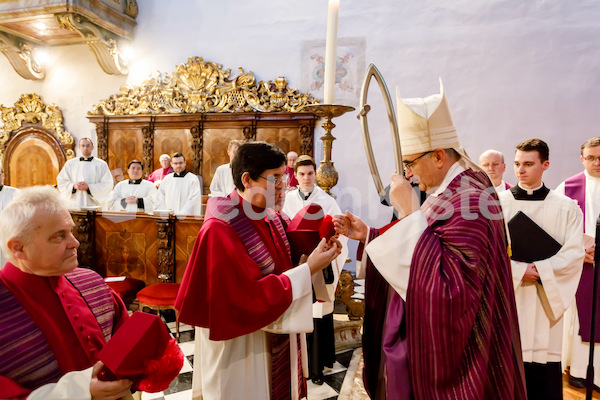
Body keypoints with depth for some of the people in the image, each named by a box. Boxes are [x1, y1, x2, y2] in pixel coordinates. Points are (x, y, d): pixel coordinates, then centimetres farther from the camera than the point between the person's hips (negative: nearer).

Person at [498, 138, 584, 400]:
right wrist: (520, 270, -13)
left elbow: (574, 253, -2)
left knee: (544, 374, 6)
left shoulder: (566, 207, 4)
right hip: (506, 298, 0)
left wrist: (538, 270, -13)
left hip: (546, 301, 1)